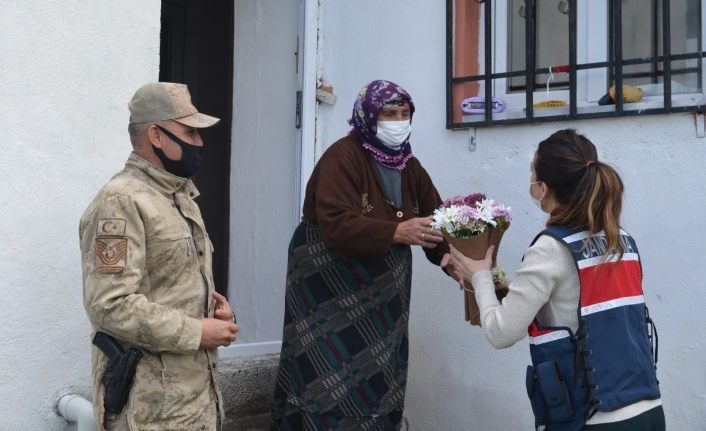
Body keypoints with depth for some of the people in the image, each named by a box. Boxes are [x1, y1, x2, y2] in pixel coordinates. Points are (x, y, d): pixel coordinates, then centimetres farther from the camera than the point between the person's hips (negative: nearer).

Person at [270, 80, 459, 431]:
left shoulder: (408, 165, 7)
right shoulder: (342, 157, -16)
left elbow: (436, 221, 3)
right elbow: (336, 224, -28)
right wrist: (396, 233, -36)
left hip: (380, 293, 7)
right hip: (330, 288, -7)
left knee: (377, 381, 13)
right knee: (331, 386, -6)